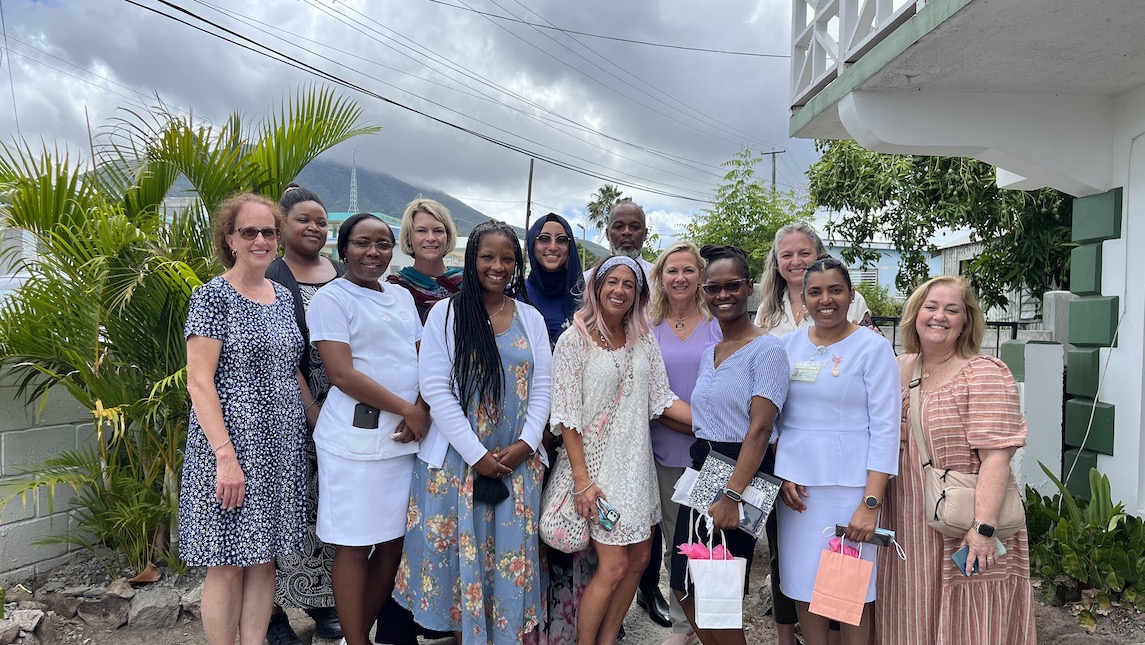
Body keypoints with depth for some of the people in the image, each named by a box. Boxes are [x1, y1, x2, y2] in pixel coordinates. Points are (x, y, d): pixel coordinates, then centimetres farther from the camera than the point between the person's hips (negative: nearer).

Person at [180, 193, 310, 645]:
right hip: (231, 445, -6)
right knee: (228, 564, 3)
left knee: (264, 558, 12)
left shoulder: (283, 296, 10)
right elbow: (199, 382, -13)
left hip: (281, 447, 6)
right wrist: (226, 455, -20)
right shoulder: (213, 296, -8)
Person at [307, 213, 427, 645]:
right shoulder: (331, 298, -3)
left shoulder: (402, 297, 16)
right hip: (356, 438, -6)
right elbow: (343, 374, -12)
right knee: (354, 545, 2)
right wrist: (406, 409, -11)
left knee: (395, 540, 12)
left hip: (407, 436, 6)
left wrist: (422, 411, -7)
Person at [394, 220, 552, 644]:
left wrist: (526, 444, -8)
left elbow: (542, 388, 6)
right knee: (461, 553, 6)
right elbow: (436, 390, -10)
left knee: (511, 555, 8)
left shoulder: (531, 319, 7)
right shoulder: (446, 314, -4)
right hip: (458, 459, -2)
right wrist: (477, 454, -13)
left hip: (519, 461, 3)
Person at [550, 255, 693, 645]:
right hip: (598, 464, -6)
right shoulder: (575, 340, -10)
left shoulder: (643, 339, 5)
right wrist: (582, 479, -16)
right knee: (614, 566, -5)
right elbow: (566, 416, -12)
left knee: (638, 560, 11)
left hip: (637, 462, 6)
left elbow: (662, 400, 5)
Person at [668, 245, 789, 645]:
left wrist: (732, 495, -26)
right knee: (685, 589, 11)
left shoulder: (766, 349, -11)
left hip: (741, 474, -7)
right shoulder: (708, 354, 13)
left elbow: (760, 428, -19)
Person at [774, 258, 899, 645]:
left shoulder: (873, 347, -5)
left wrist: (871, 504, -14)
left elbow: (885, 428, -9)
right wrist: (781, 475, -2)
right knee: (803, 587, 10)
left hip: (850, 485, -3)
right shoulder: (788, 345, 6)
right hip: (796, 484, 4)